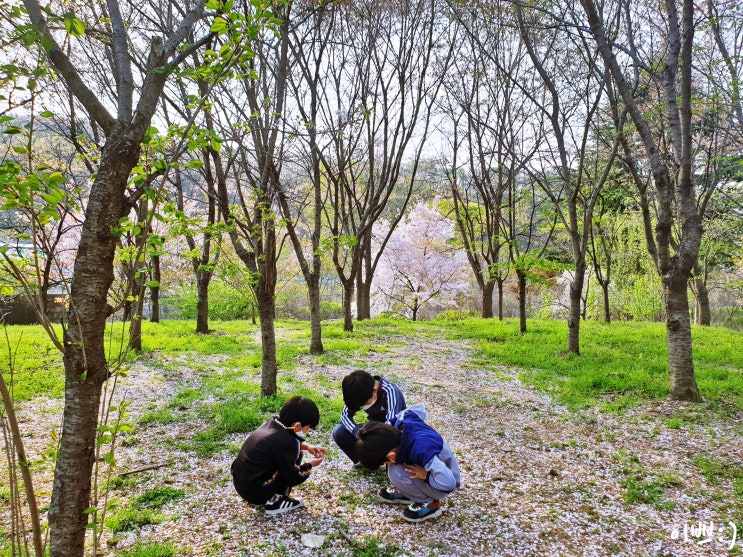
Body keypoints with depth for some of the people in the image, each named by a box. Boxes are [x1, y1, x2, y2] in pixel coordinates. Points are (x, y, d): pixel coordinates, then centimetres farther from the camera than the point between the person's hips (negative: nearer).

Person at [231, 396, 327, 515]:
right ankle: (275, 502, 0)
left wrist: (306, 446, 11)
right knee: (296, 456, -5)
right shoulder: (286, 443, -23)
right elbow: (293, 478, -13)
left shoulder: (272, 423, -1)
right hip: (255, 493, -8)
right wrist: (310, 465, 4)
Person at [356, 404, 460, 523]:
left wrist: (425, 474, -25)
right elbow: (419, 408, 2)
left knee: (396, 473, -27)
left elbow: (448, 482, -41)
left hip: (440, 486, -7)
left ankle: (429, 502, -4)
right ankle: (406, 492, 10)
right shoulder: (403, 420, -22)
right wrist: (390, 423, -4)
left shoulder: (422, 451, -41)